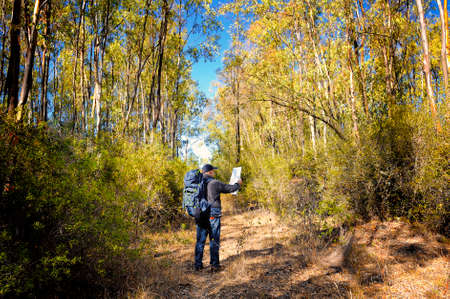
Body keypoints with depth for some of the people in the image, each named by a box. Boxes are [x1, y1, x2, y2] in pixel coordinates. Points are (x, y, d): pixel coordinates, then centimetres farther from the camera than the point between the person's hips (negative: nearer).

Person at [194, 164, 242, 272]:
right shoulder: (215, 183, -8)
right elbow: (230, 188, 2)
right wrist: (238, 184, 20)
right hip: (213, 215, -5)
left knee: (200, 240, 11)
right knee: (214, 241, 4)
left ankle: (198, 265, 15)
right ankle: (214, 265, 9)